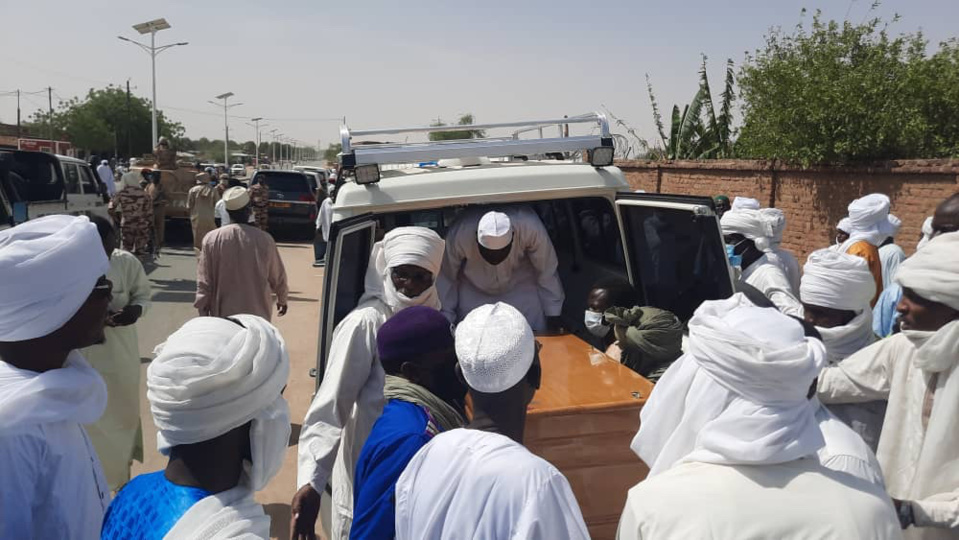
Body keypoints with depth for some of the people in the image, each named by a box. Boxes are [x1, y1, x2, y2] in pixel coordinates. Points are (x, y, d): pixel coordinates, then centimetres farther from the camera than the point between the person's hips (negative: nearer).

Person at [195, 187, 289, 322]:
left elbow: (204, 282, -3)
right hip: (257, 314, -1)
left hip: (222, 315, 1)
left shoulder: (211, 239, -6)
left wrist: (203, 312, 6)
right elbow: (278, 277, 5)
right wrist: (282, 299, 22)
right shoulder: (264, 239, -7)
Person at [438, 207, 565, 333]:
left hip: (521, 285, 0)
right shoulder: (459, 234, -36)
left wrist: (553, 313, -10)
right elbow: (446, 278, -18)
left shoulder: (530, 227, -37)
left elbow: (547, 272, -19)